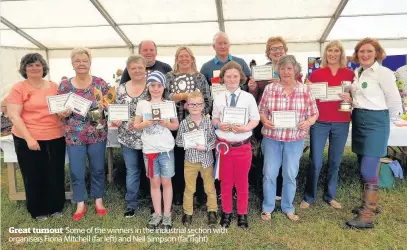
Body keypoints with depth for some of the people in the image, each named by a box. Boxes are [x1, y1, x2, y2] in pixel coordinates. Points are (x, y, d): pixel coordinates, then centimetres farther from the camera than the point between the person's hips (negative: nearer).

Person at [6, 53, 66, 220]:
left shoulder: (54, 87, 7)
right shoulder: (18, 88, -5)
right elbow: (14, 116, -10)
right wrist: (29, 138, -16)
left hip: (55, 137, 4)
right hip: (28, 139, -3)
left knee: (56, 174, 12)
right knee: (33, 176, 9)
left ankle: (55, 207, 29)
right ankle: (37, 210, 26)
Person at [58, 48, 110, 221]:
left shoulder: (100, 83, -1)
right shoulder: (64, 86, 1)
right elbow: (59, 110, 5)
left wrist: (104, 106, -19)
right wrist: (64, 113, -17)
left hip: (97, 134, 0)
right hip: (74, 136, 1)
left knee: (98, 169, 11)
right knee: (76, 172, 7)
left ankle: (99, 201, 29)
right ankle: (80, 205, 25)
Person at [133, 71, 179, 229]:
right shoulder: (142, 104, 2)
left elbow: (176, 125, 5)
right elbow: (136, 125, 6)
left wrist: (166, 123, -14)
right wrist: (145, 123, -14)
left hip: (166, 149, -1)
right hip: (149, 149, 1)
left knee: (166, 182, 7)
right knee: (154, 182, 10)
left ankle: (167, 214, 19)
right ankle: (157, 214, 23)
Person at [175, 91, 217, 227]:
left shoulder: (208, 121, -7)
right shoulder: (184, 123, -6)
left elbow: (214, 139, -5)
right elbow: (178, 141, -1)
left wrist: (205, 147, -20)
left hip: (206, 160, 0)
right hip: (190, 160, 0)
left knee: (210, 188, 13)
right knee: (189, 188, 14)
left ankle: (212, 212, 31)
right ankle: (187, 213, 30)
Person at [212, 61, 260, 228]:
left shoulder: (248, 97, -4)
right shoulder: (218, 98, 2)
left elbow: (255, 119, -1)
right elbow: (214, 118, 9)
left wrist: (245, 128, -19)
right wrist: (218, 125, -12)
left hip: (243, 145, -1)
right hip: (223, 145, 2)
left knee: (242, 181, 12)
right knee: (225, 181, 13)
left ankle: (242, 214, 28)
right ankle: (226, 213, 31)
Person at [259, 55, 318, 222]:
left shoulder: (305, 90, 0)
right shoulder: (269, 88, -1)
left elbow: (314, 113, 4)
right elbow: (261, 110, 5)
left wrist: (308, 122, -16)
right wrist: (265, 120, -15)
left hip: (295, 139, 0)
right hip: (271, 138, 0)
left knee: (290, 174, 10)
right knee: (269, 173, 6)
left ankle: (288, 208, 29)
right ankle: (268, 207, 24)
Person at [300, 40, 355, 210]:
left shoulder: (349, 74, 5)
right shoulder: (316, 73, 2)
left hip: (341, 123, 2)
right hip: (320, 122, -1)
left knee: (335, 161, 10)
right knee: (315, 162, 0)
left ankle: (330, 196, 27)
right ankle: (309, 197, 15)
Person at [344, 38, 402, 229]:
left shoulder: (383, 73, -11)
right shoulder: (356, 73, 11)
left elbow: (395, 101, -8)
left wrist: (384, 120, 4)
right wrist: (350, 99, 2)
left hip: (375, 122, -8)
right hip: (358, 121, 8)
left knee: (368, 170, -8)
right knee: (365, 167, 16)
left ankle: (366, 217, 0)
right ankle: (370, 203, 32)